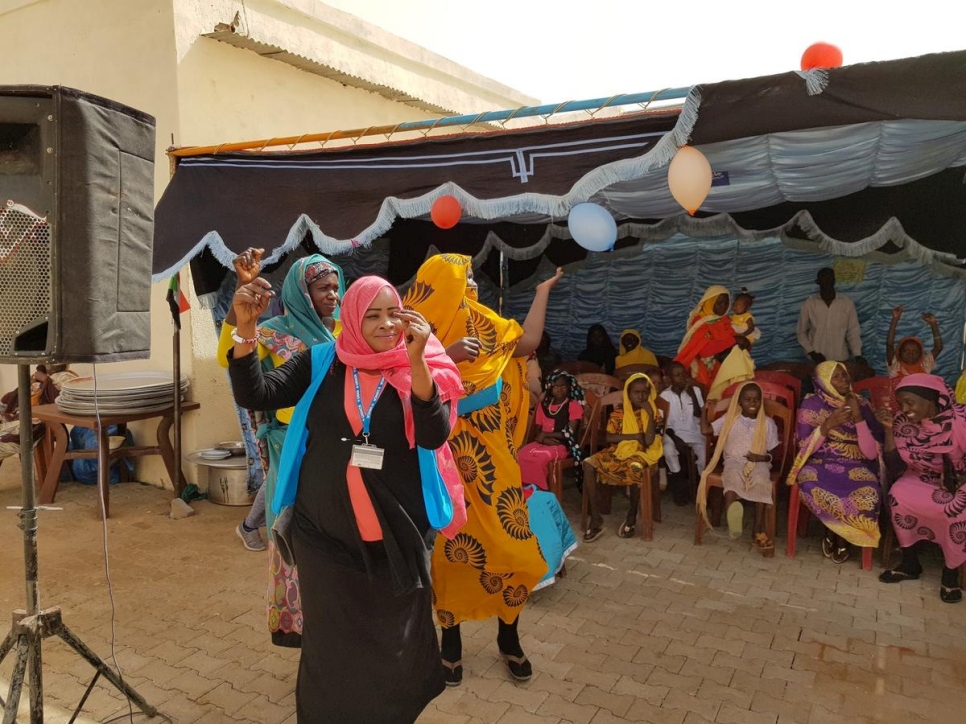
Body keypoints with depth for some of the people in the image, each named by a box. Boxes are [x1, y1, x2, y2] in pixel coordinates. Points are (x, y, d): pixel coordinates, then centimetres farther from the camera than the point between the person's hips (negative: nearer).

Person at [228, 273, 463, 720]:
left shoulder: (419, 370, -5)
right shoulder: (321, 363, -1)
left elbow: (434, 436, -19)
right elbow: (254, 395, -8)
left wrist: (415, 361, -32)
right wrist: (245, 329, -23)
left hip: (396, 538, 0)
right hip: (324, 535, 1)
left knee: (395, 648, 16)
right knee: (331, 647, 16)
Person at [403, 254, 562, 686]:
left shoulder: (481, 322, 9)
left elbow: (527, 342, 9)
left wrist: (543, 291, 14)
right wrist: (446, 356, -25)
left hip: (490, 455, 5)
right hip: (445, 457, -4)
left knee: (510, 544, 6)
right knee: (453, 546, 6)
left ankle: (508, 636, 26)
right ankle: (451, 639, 26)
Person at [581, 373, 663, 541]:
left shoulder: (651, 413, 2)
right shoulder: (618, 413, 6)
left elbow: (649, 441, -12)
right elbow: (609, 438, -5)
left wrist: (650, 414, -15)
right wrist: (635, 436, -10)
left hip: (639, 453, -2)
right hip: (617, 452, 3)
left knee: (636, 468, -40)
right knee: (589, 463, -25)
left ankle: (631, 517, -16)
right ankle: (596, 519, -23)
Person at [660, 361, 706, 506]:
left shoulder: (695, 390, 0)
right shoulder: (665, 395, -3)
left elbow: (699, 416, -7)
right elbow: (665, 423, -3)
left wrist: (692, 395, -17)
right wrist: (676, 439, -19)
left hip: (695, 433, 1)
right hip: (675, 433, -1)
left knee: (704, 452, -29)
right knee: (669, 451, -33)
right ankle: (680, 481, -9)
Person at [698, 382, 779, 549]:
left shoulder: (767, 423, 9)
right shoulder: (729, 419, 10)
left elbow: (774, 451, 9)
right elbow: (706, 430, 3)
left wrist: (763, 457, -10)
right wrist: (705, 411, -3)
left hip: (758, 463, 0)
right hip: (734, 461, 0)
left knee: (761, 480, -35)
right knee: (733, 476, -37)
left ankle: (758, 529, -33)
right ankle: (733, 516, -61)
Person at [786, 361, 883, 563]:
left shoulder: (861, 405, 1)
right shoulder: (811, 405, -2)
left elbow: (871, 454, -6)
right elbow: (804, 448, -6)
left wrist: (859, 419, -16)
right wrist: (827, 425, -19)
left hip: (854, 467, 1)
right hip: (820, 464, -1)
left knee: (870, 495, -32)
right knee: (812, 490, -35)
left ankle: (841, 535, -1)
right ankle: (832, 532, -2)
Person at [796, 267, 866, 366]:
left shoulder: (847, 303, -1)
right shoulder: (809, 304, -2)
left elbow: (853, 332, 2)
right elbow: (801, 332, 4)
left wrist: (857, 355, -9)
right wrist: (812, 352, -8)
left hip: (840, 360, 1)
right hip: (816, 361, 0)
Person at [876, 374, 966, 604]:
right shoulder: (904, 422, -13)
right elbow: (895, 469, -13)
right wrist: (889, 429, -20)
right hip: (924, 479, 3)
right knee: (898, 496, -24)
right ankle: (910, 563, -5)